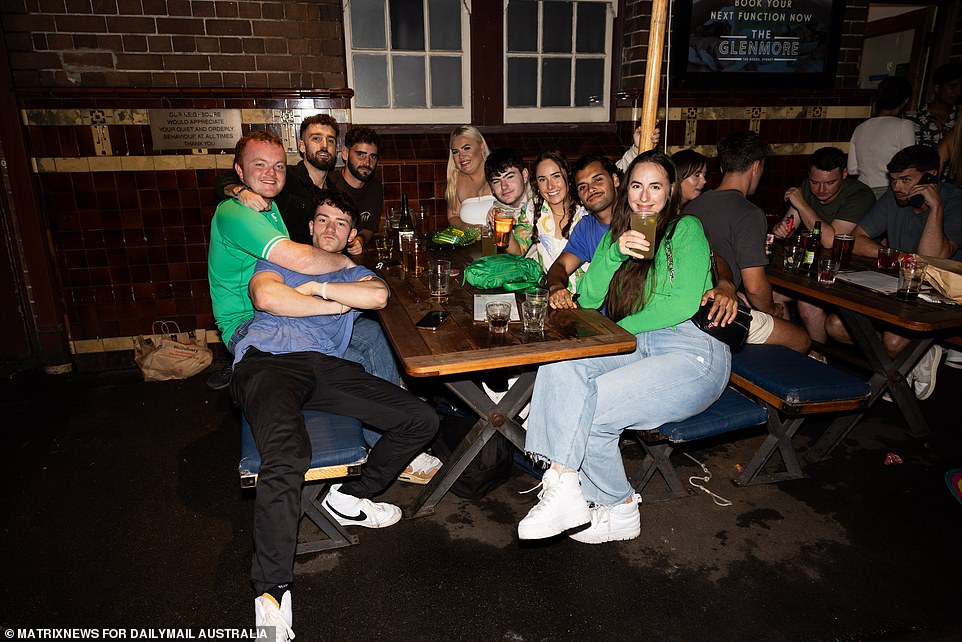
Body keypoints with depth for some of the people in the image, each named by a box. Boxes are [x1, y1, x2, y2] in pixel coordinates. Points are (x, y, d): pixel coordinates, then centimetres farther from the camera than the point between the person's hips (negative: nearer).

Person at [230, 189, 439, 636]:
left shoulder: (354, 274, 31)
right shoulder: (279, 259, 27)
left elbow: (378, 296, 4)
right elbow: (265, 296, 1)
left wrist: (316, 287, 5)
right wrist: (334, 305, 6)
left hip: (325, 366, 4)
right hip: (267, 361, -3)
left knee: (421, 419, -11)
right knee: (287, 456, -35)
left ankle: (351, 498, 8)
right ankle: (272, 594, -26)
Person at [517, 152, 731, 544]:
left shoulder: (686, 229, 1)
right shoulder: (616, 234, 18)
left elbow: (683, 305, -11)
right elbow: (588, 300, 6)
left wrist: (619, 329, -6)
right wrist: (615, 254, -10)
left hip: (695, 354, -5)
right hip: (637, 346, 6)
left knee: (586, 411, -23)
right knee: (559, 366, -23)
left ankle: (619, 506, 1)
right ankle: (564, 488, -25)